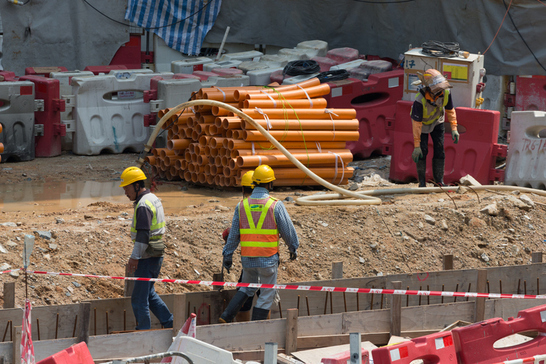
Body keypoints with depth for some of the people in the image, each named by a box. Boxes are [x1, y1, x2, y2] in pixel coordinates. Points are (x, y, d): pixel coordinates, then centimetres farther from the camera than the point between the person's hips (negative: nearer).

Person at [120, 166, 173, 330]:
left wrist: (134, 258, -23)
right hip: (156, 255, 10)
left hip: (147, 258, -10)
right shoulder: (153, 199, 13)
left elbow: (143, 235, -24)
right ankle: (170, 324, 22)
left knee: (139, 298, -4)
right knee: (149, 293, 20)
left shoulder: (143, 205, -18)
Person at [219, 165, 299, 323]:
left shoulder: (242, 205, 1)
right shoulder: (275, 205, -9)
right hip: (268, 258, -4)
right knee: (267, 294, 8)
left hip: (247, 258, 4)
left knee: (247, 288, 25)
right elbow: (288, 230, 0)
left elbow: (233, 234, 7)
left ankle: (226, 316, 12)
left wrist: (227, 255, 16)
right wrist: (293, 248, 16)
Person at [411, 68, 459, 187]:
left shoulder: (445, 93, -29)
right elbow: (416, 124, -34)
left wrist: (454, 128, -12)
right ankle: (422, 182, 1)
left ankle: (439, 180, 7)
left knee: (439, 150, -1)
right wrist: (416, 146, -31)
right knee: (422, 151, -10)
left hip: (437, 122, 4)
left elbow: (450, 110, -8)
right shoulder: (420, 100, -40)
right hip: (422, 123, -4)